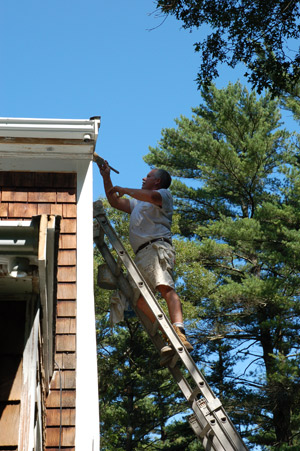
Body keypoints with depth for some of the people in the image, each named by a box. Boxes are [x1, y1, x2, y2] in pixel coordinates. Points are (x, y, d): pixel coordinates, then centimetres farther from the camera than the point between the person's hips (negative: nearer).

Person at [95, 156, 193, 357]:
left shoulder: (164, 194, 13)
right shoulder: (137, 203, 39)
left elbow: (151, 196, -11)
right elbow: (115, 202, 41)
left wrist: (124, 189, -2)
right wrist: (106, 177, 36)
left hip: (157, 246, -8)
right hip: (141, 254, 8)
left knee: (165, 287, -28)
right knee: (140, 298, -7)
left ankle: (179, 331, -45)